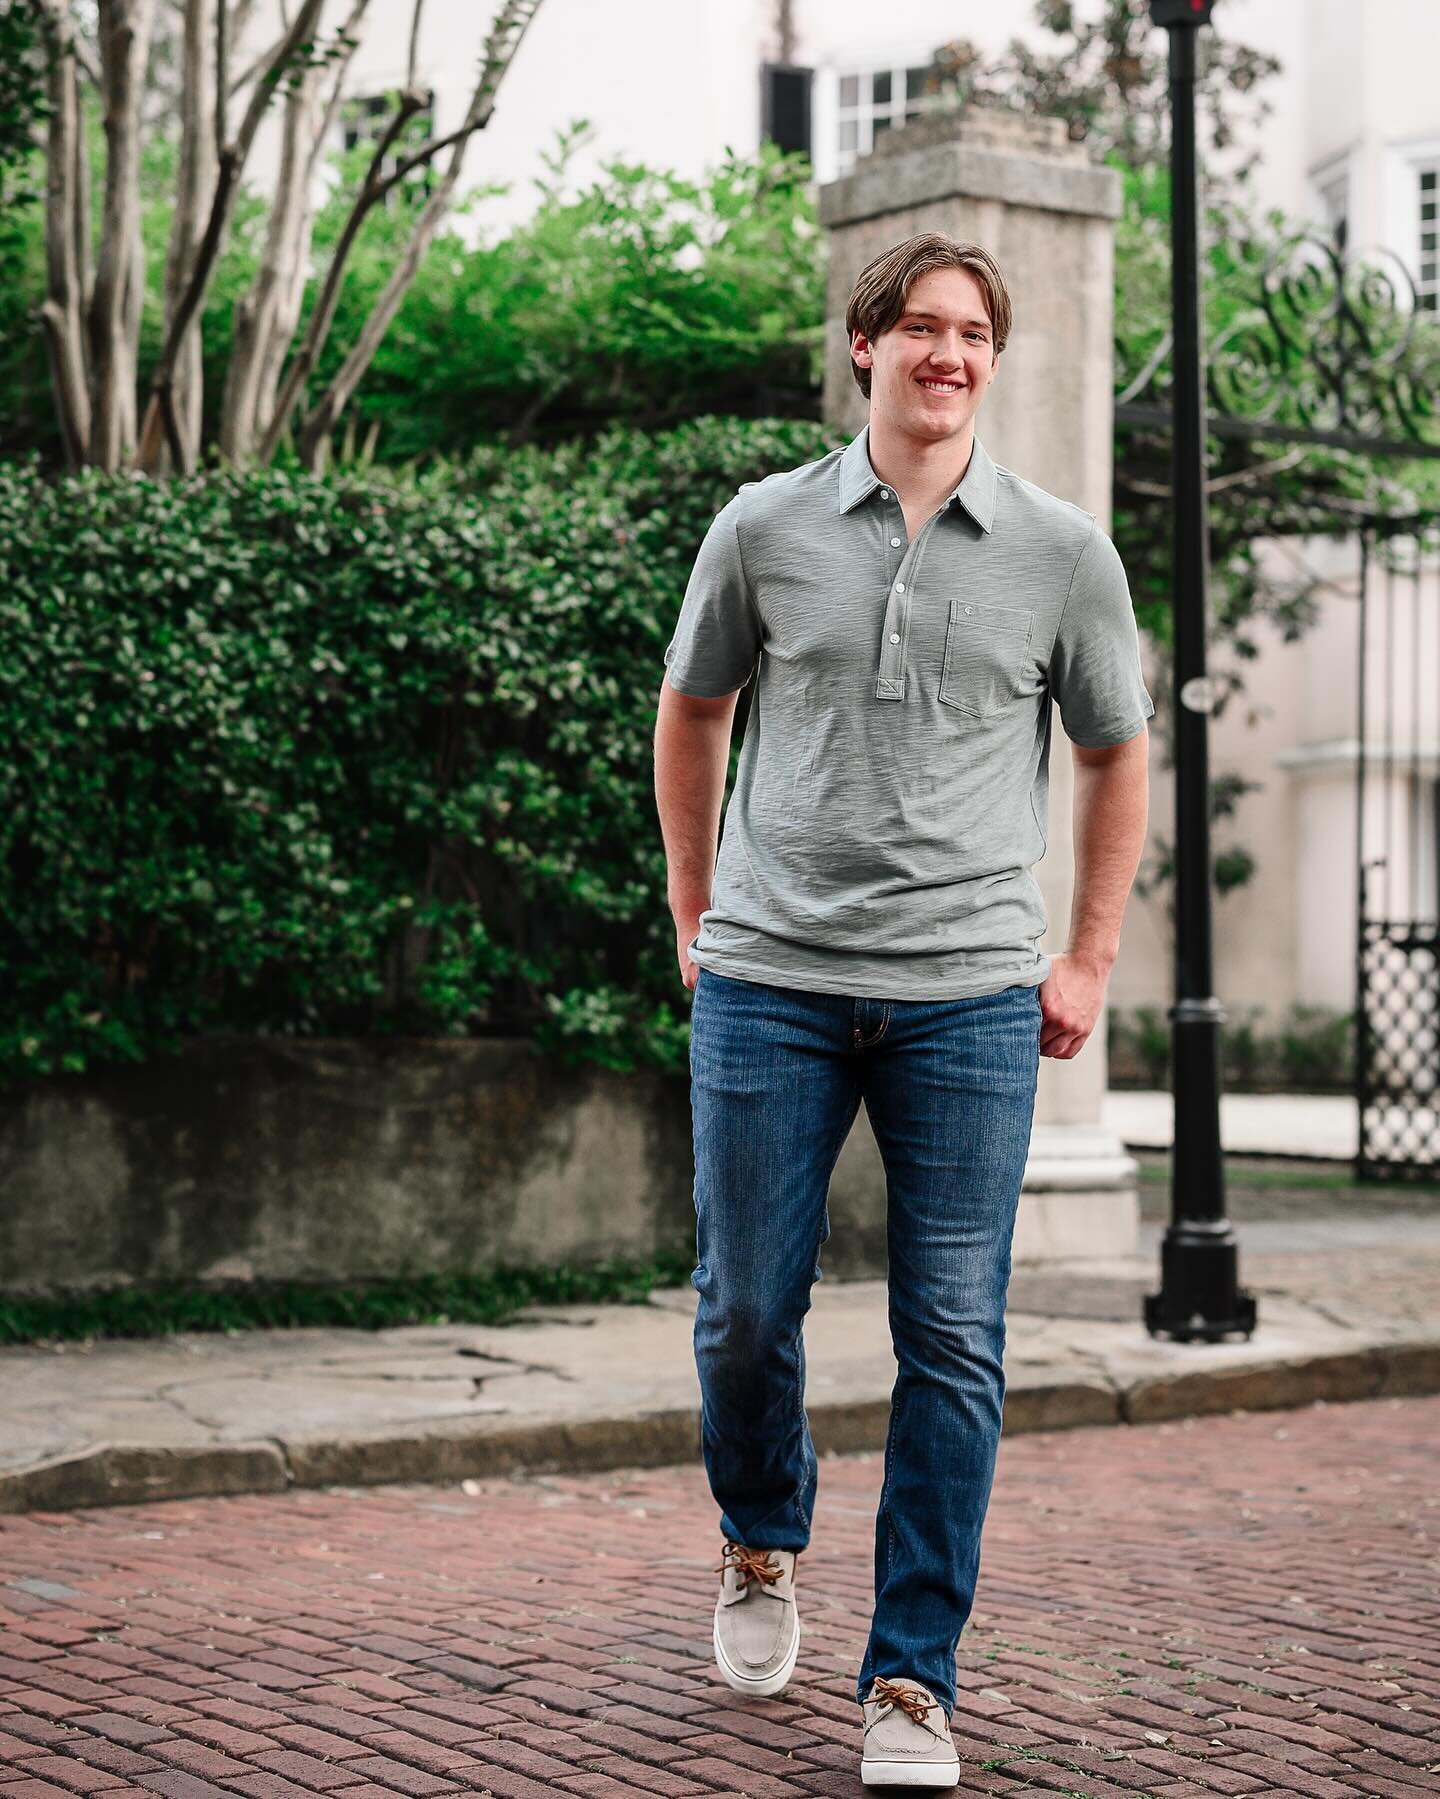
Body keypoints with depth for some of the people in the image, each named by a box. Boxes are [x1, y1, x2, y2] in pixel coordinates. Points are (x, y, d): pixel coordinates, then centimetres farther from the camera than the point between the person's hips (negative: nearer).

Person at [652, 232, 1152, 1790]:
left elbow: (1113, 754, 14)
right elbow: (691, 713, 18)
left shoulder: (1063, 554, 4)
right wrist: (693, 916, 15)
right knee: (747, 1307, 7)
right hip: (769, 981, 1)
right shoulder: (764, 530, 4)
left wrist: (1089, 961, 10)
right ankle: (761, 1544, 36)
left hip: (970, 999, 0)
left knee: (953, 1341, -1)